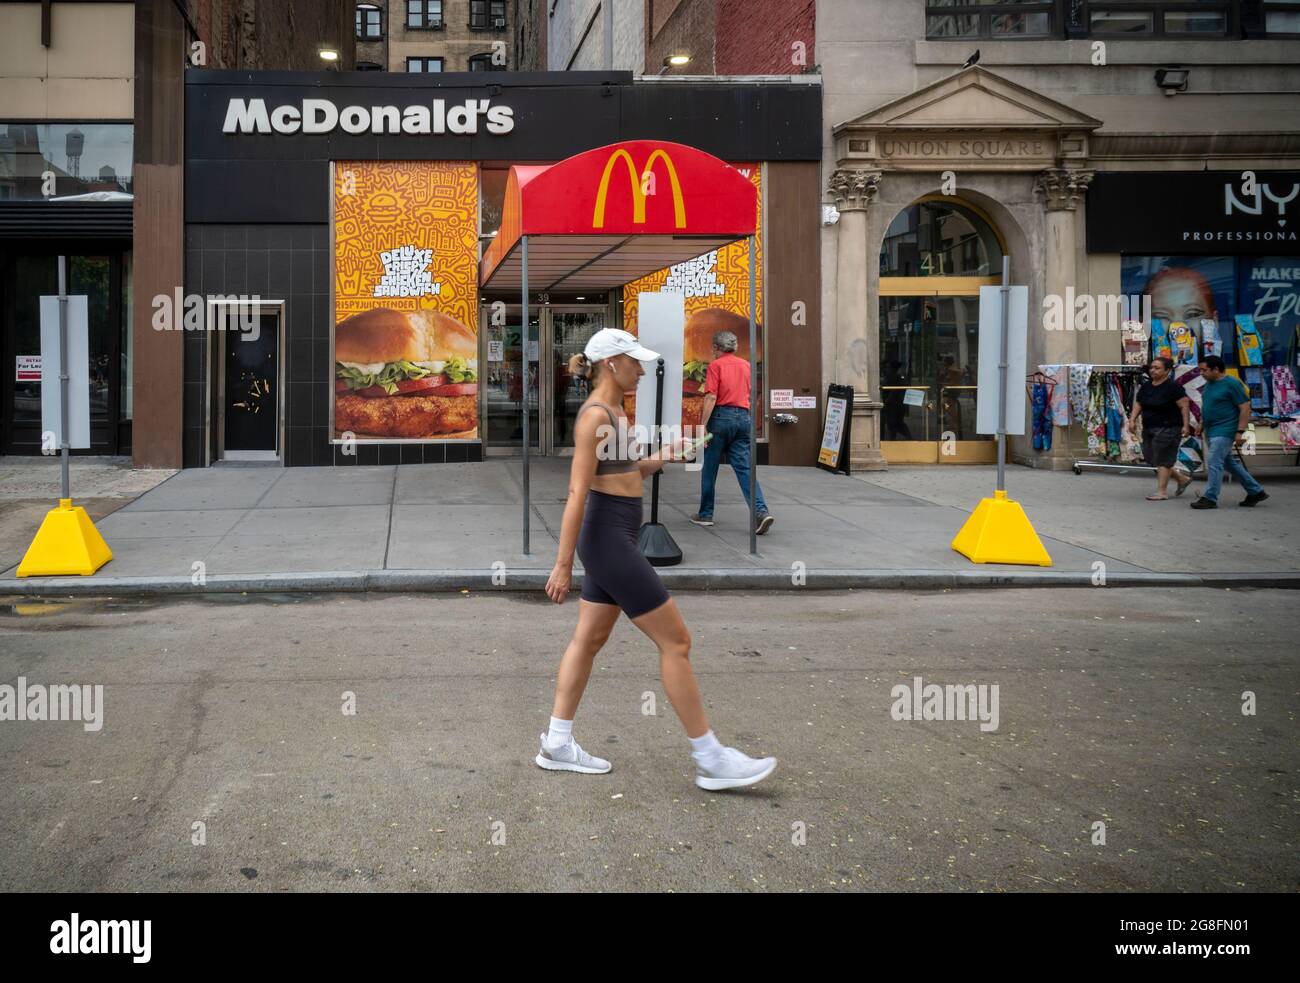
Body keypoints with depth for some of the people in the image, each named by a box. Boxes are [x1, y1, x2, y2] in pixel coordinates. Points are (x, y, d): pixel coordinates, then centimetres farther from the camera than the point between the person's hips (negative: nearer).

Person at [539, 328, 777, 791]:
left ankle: (557, 744, 22)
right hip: (607, 538, -10)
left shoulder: (614, 412, 13)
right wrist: (563, 564, -22)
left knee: (588, 640, 14)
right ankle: (710, 760, 1)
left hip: (613, 538, 10)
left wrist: (661, 457, 5)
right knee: (675, 641, -5)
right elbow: (577, 493, -20)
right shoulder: (594, 415, -16)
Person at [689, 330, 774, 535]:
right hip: (743, 417, 5)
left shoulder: (716, 365, -4)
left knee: (709, 468, 9)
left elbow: (711, 397, -12)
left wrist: (702, 426, -12)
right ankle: (761, 511, -15)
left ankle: (705, 514, 17)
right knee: (745, 468, 0)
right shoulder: (746, 365, 12)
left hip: (721, 416, -5)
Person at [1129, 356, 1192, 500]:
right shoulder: (1145, 387, 11)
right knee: (1151, 458, 11)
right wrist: (1132, 419, 0)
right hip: (1149, 429, 8)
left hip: (1168, 429, -8)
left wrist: (1186, 425, -17)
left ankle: (1162, 491, 1)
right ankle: (1182, 479, 26)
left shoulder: (1173, 387, -11)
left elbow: (1184, 406, -12)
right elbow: (1138, 404, 13)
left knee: (1162, 460, -6)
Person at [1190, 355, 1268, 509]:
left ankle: (1210, 499, -7)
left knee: (1214, 463, -12)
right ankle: (1256, 492, 26)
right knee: (1231, 463, 16)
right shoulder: (1209, 384, 10)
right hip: (1211, 431, 9)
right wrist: (1201, 424, 17)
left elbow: (1245, 408, -15)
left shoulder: (1232, 384, -14)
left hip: (1224, 431, -9)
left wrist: (1240, 432, -19)